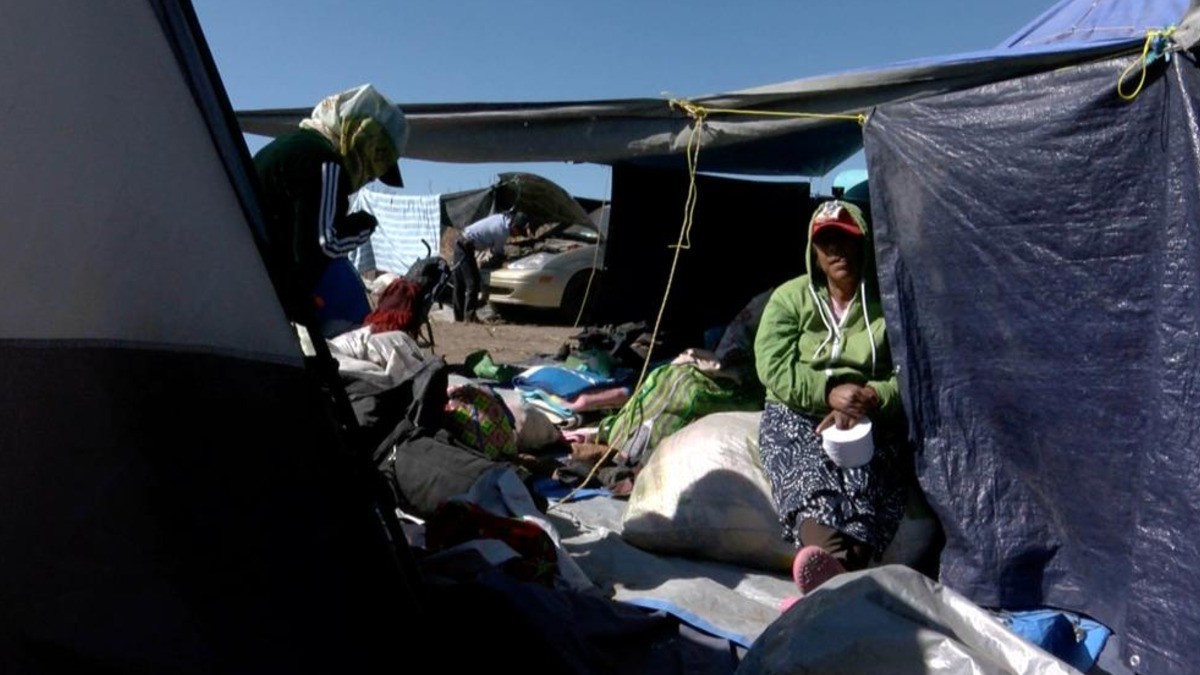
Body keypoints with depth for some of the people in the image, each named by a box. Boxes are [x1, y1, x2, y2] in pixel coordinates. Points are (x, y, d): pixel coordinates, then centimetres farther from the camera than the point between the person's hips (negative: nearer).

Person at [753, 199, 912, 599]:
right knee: (806, 468, -34)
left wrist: (871, 399, -18)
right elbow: (773, 368, -1)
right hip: (797, 414, 0)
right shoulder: (789, 297, 13)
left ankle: (834, 575, -57)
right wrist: (829, 392, -16)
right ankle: (826, 558, -59)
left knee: (866, 476, -34)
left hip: (873, 419, 0)